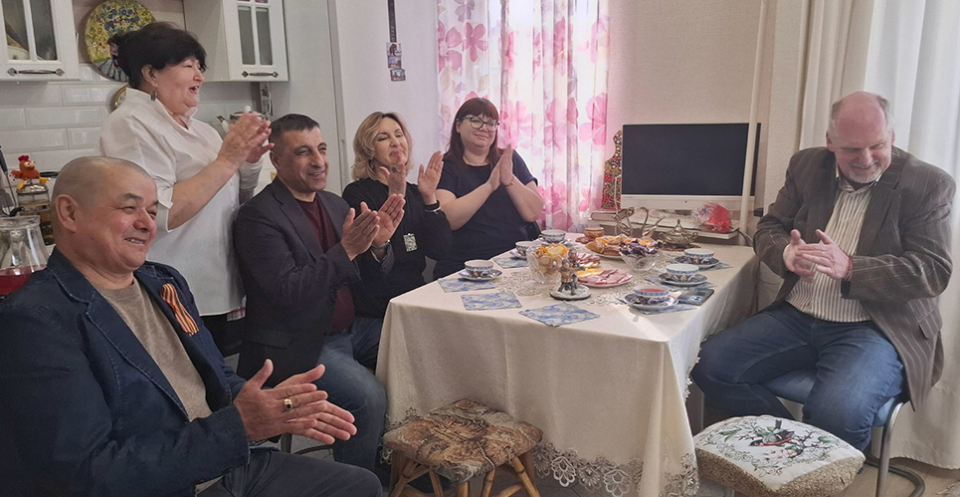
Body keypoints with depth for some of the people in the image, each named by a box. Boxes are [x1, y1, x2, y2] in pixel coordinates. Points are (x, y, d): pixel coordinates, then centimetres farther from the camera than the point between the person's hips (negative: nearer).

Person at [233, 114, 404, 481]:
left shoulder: (335, 204, 9)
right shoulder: (257, 216, -14)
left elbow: (372, 275, 9)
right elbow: (288, 292, -23)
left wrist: (378, 242, -13)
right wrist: (346, 249, -29)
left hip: (346, 329, 8)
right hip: (295, 346, -8)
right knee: (368, 396, -26)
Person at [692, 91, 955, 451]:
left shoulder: (928, 185, -4)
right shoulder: (807, 166, 8)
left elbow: (934, 271, -10)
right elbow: (768, 228, 12)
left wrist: (850, 268, -25)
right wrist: (786, 253, -14)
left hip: (873, 328, -4)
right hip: (796, 315, 5)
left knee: (836, 414, -32)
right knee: (710, 365, -13)